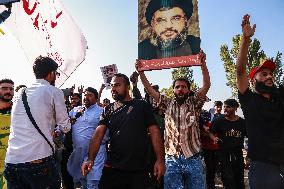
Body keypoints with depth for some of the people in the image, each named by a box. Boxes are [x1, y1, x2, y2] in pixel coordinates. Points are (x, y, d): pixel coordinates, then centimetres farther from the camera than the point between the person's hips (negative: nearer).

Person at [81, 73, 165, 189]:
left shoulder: (142, 106, -1)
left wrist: (160, 160, -12)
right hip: (112, 168, 2)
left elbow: (154, 131, -4)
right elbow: (98, 135, -2)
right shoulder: (108, 110, 7)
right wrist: (90, 159, -17)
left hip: (138, 169, -2)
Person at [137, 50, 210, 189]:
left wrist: (203, 64, -20)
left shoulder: (194, 103, 4)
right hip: (172, 159, 1)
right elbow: (150, 90, 7)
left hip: (193, 158, -1)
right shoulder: (168, 104, 10)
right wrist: (141, 72, -1)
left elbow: (206, 85, -9)